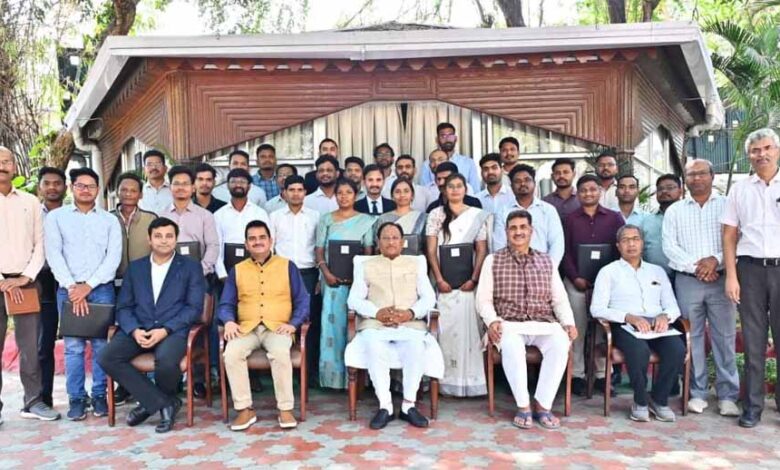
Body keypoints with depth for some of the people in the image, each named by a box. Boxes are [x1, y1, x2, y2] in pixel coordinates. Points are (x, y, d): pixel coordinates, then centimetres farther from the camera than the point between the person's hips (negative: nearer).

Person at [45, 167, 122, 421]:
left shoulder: (110, 220, 9)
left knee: (101, 344, 1)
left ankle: (99, 395, 10)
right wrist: (72, 287, -12)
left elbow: (114, 257, 0)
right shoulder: (56, 217, 8)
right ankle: (76, 398, 9)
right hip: (68, 289, 0)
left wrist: (88, 286, -10)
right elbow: (53, 255, -2)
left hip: (102, 288, 1)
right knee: (73, 346, 0)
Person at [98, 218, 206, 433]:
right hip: (138, 330, 4)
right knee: (106, 357, -23)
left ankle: (150, 403, 2)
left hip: (173, 331, -4)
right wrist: (134, 330, -10)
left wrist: (165, 330, -15)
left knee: (166, 361, -34)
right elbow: (123, 307, 11)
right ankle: (164, 403, -13)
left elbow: (194, 307, -1)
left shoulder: (191, 266, 7)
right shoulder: (135, 267, 17)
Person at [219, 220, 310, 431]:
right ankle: (245, 409, -17)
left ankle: (285, 409, -22)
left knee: (280, 353, -34)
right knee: (231, 353, -29)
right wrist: (229, 321, -11)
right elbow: (226, 304, 11)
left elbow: (303, 301, 6)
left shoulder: (287, 266, 10)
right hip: (246, 328, 2)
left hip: (277, 328, -2)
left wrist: (293, 323, -10)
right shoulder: (237, 270, 15)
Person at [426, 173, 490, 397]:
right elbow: (431, 250, 2)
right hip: (444, 281, 0)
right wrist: (439, 279, -9)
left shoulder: (477, 215, 7)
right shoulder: (436, 215, 8)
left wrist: (474, 279, -10)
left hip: (467, 281, 0)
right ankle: (448, 381, 4)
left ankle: (470, 380, 4)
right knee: (445, 327, -1)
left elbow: (482, 251, 2)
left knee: (469, 327, -2)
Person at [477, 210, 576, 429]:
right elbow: (484, 299, 5)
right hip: (509, 323, -2)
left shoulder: (547, 261, 18)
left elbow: (559, 299, 14)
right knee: (511, 346, -36)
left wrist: (568, 323, -3)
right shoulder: (493, 260, 10)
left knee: (561, 343, -30)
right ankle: (523, 406, -21)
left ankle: (543, 405, -18)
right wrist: (492, 321, -13)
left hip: (544, 323, 2)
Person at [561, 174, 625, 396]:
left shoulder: (614, 218, 8)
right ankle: (577, 375, 8)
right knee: (577, 328, 1)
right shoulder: (570, 219, 7)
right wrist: (575, 277, -8)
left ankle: (602, 374, 12)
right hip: (576, 281, 0)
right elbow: (565, 252, 3)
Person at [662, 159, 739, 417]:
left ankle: (727, 395, 7)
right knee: (692, 337, 4)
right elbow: (669, 246, 2)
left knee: (725, 337, 0)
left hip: (720, 279, -1)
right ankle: (697, 393, 13)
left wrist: (716, 260, -16)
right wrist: (695, 266, -9)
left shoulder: (727, 205, 8)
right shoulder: (675, 210, 11)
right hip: (687, 281, 1)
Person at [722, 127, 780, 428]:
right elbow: (730, 236, 8)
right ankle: (752, 405, 12)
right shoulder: (739, 190, 10)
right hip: (751, 269, 1)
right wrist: (731, 276, 0)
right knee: (753, 339, 6)